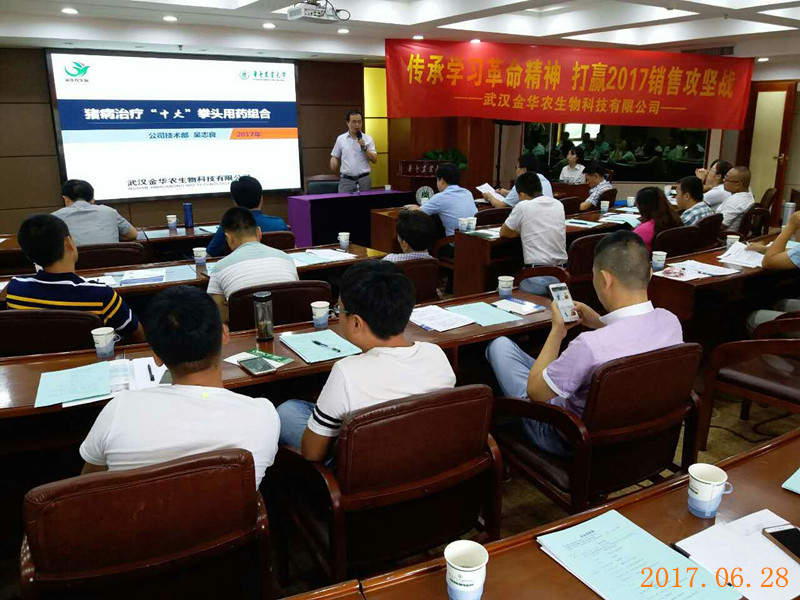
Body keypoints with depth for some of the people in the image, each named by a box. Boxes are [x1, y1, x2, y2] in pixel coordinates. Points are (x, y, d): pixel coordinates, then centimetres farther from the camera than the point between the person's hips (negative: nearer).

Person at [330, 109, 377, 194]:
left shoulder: (368, 138, 5)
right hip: (346, 180, 0)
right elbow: (335, 156, 14)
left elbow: (375, 160, 0)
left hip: (364, 180, 0)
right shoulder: (341, 139, 7)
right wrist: (334, 165, -8)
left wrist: (364, 148, -13)